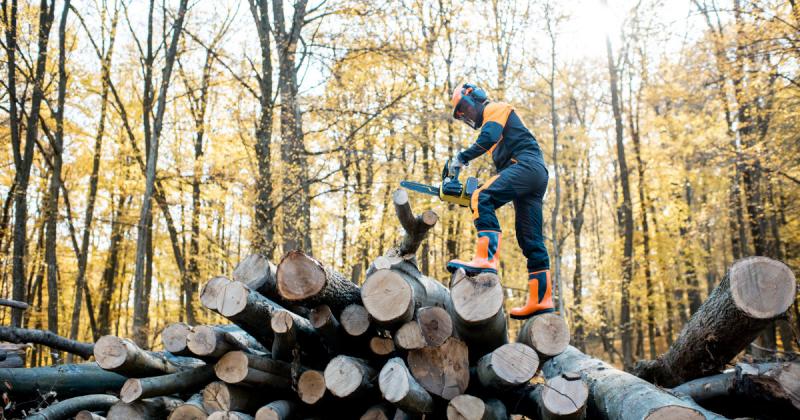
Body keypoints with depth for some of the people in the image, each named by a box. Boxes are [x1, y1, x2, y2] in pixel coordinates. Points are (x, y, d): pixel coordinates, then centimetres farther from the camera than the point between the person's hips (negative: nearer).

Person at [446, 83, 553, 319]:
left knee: (482, 199, -28)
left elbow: (488, 137, -12)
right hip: (536, 176, 10)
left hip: (526, 165, -10)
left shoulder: (495, 109, 9)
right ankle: (541, 300, 3)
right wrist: (489, 189, 15)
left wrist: (462, 158, -7)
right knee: (530, 239, 4)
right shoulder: (491, 127, 36)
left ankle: (487, 260, -43)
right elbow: (503, 167, 28)